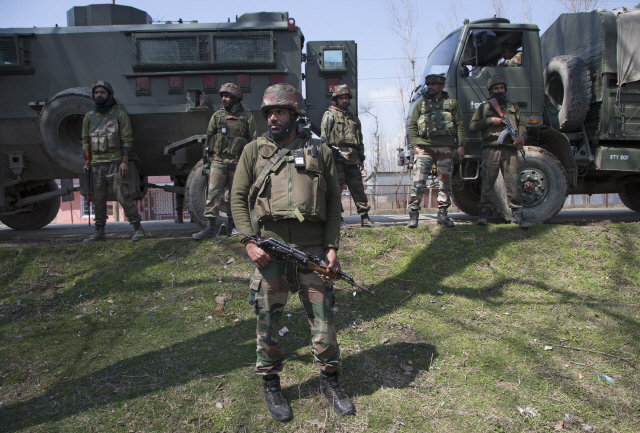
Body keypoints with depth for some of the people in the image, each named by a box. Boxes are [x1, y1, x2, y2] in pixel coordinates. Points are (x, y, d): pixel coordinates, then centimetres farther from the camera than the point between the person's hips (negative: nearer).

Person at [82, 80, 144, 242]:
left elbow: (127, 139, -2)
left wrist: (124, 162, -11)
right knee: (98, 199, 7)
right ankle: (99, 232, 15)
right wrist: (87, 161, 8)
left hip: (115, 163, -5)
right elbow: (85, 140, 19)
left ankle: (137, 228, -2)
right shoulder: (89, 117, 16)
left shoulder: (119, 115, 3)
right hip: (96, 165, 5)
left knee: (124, 196, -8)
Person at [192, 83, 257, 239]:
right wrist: (207, 160, 8)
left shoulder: (247, 118, 6)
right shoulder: (217, 116, 11)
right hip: (218, 160, 1)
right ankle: (210, 227, -10)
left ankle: (232, 225, 18)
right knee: (213, 193, -9)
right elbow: (209, 138, 13)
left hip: (238, 162, -1)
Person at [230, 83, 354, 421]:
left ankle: (330, 380, 26)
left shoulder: (319, 153, 9)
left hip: (312, 247, 0)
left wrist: (332, 247, -1)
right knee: (267, 317, 7)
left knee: (322, 315, 6)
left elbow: (334, 202, 8)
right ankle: (270, 384, 27)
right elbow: (238, 197, 6)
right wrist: (249, 242, -6)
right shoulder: (254, 150, 9)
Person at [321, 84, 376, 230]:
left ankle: (364, 218, 11)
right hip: (337, 157, -5)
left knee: (358, 188, 4)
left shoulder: (353, 117, 23)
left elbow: (360, 140, 25)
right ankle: (338, 220, 0)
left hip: (352, 159, 5)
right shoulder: (330, 115, 6)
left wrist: (361, 158, 18)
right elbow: (324, 137, -2)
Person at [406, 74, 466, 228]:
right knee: (418, 180, -11)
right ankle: (413, 214, -6)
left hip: (445, 147, 1)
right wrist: (414, 144, -3)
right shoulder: (420, 104, 14)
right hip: (424, 147, -1)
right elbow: (412, 125, 9)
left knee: (445, 181, 3)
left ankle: (442, 214, 13)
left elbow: (460, 125, 10)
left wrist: (461, 145, 1)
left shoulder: (452, 103, 14)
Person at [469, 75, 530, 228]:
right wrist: (490, 121, -3)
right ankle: (484, 212, -3)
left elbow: (521, 124, 18)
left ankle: (517, 213, -2)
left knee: (513, 182, -6)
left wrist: (522, 136, -4)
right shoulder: (483, 108, 20)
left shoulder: (513, 107, 27)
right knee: (487, 182, -8)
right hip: (490, 149, -1)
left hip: (510, 150, 1)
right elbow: (472, 126, 9)